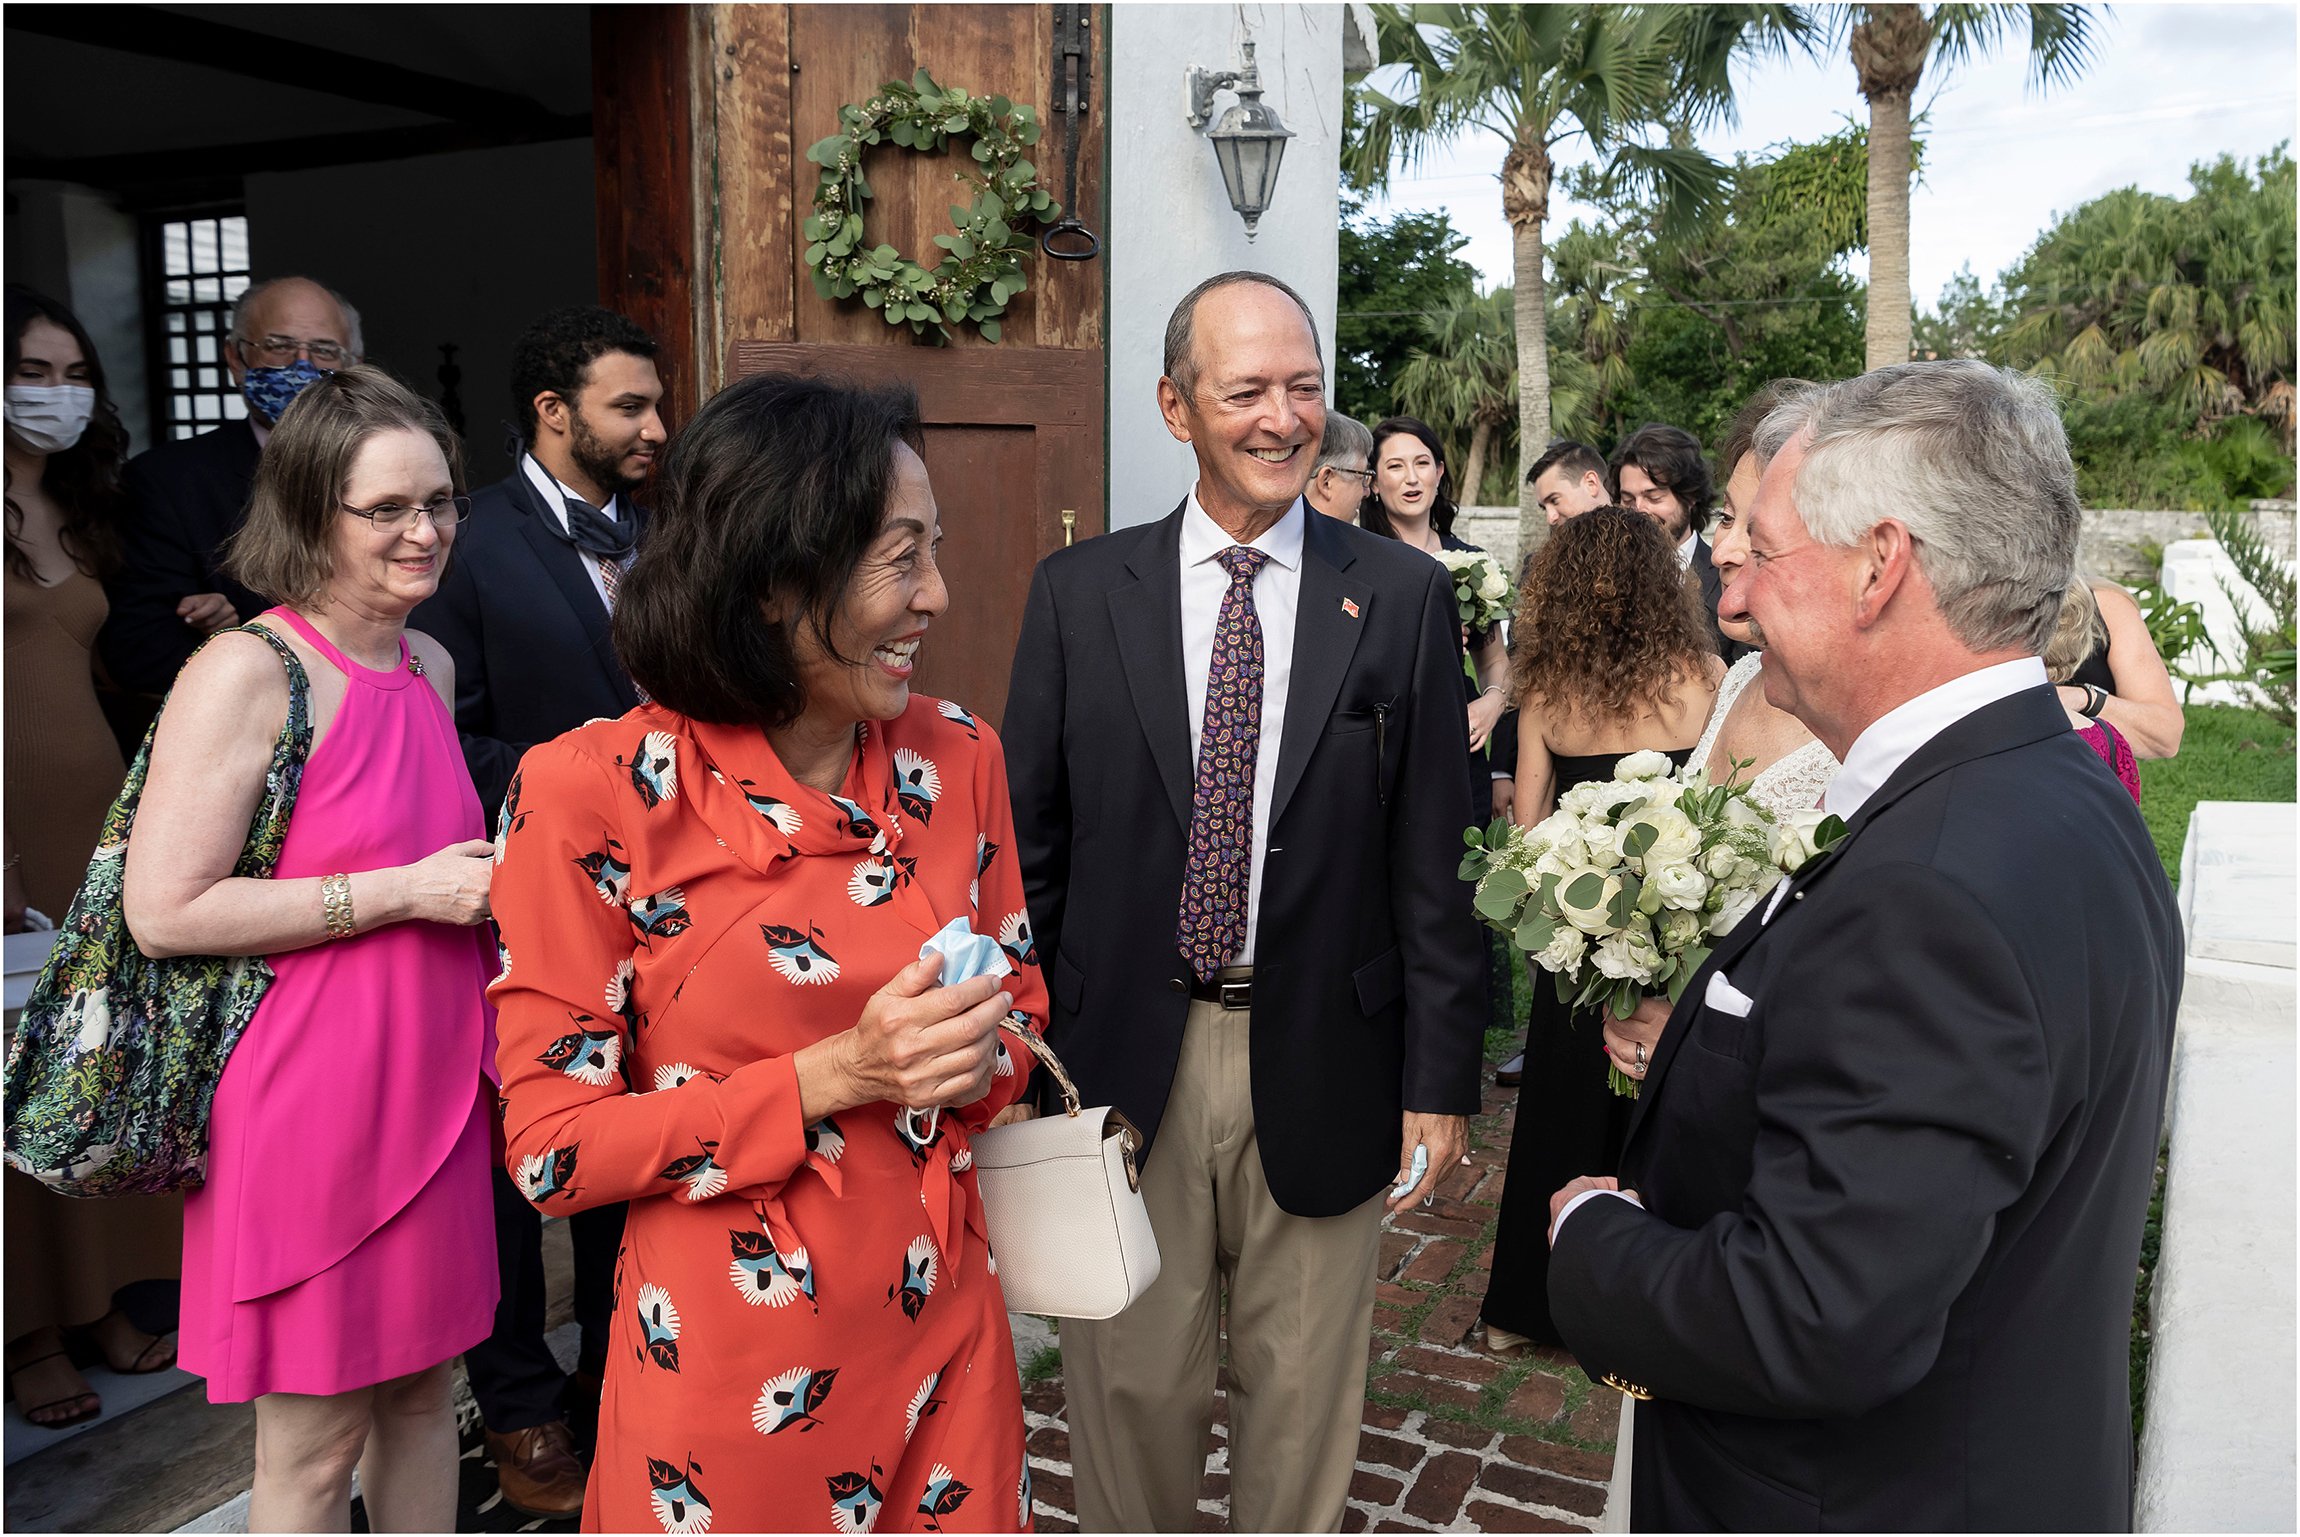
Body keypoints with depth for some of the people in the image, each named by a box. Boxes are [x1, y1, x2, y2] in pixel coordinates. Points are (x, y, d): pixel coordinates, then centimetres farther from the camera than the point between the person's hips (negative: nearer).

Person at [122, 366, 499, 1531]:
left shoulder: (432, 666, 8)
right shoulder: (246, 673, -15)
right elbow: (164, 911, -19)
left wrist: (490, 881, 4)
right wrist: (407, 890, -20)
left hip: (429, 1082, 7)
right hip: (307, 1096, -7)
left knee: (422, 1392, 19)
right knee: (314, 1443, 8)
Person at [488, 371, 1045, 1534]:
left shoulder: (956, 758, -4)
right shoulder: (591, 794, -16)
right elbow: (554, 1147, -13)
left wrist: (970, 1056, -14)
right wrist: (831, 1077, -23)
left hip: (941, 1333, 4)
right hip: (728, 1372, -4)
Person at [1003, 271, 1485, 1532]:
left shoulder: (1403, 596, -1)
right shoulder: (1079, 592, 1)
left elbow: (1432, 858, -1)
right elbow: (1031, 844, 3)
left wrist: (1441, 1079, -2)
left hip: (1321, 1063, 0)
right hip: (1126, 1059, 1)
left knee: (1304, 1393, 16)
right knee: (1130, 1383, 14)